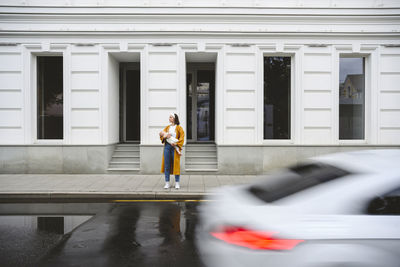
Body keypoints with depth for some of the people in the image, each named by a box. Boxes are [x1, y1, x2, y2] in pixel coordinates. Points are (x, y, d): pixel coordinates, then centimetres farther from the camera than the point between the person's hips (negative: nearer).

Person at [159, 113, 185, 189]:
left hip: (175, 147, -3)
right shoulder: (167, 127, 17)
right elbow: (161, 134, 8)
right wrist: (165, 136, -15)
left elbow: (182, 137, -4)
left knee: (176, 165, -3)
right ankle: (167, 183, 8)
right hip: (167, 146, 4)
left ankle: (177, 183, 6)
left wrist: (176, 143, -19)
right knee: (167, 165, 2)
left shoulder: (179, 127, 5)